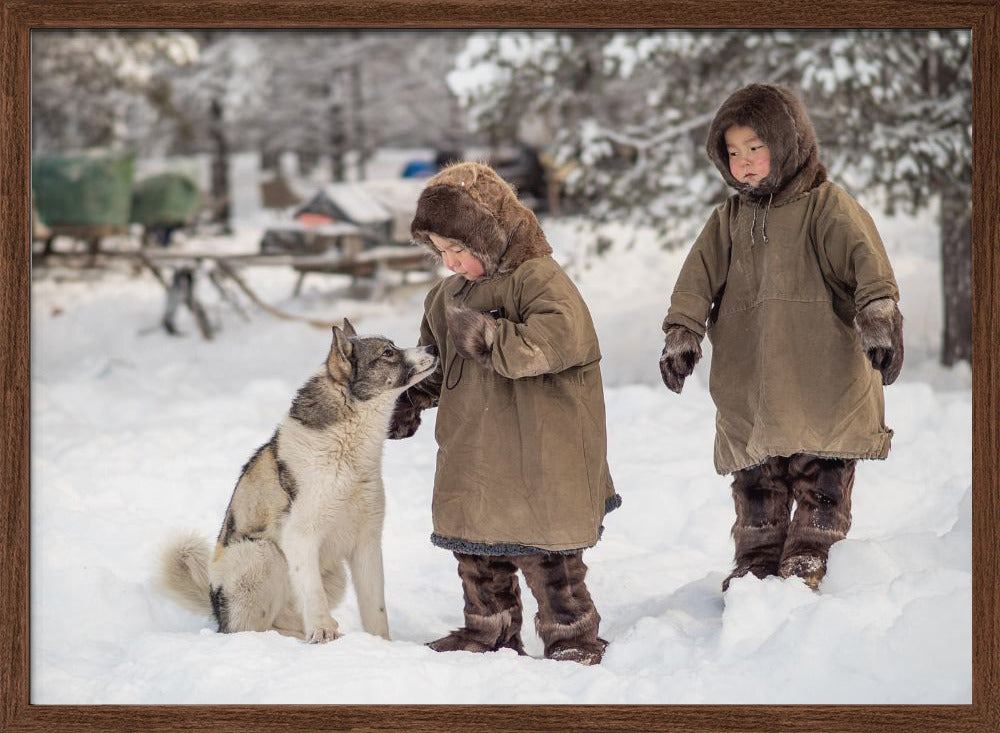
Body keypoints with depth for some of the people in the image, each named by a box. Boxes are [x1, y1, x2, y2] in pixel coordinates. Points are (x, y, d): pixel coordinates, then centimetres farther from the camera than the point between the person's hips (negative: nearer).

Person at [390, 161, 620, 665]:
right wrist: (409, 401, 11)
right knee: (475, 546, 15)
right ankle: (489, 629, 30)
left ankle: (573, 636, 11)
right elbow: (435, 359, 26)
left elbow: (559, 340, -30)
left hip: (535, 454, -8)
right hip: (470, 454, 8)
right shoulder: (448, 294, 12)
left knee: (542, 550, -1)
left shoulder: (538, 279, -14)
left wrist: (488, 336, -31)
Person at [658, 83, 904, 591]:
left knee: (821, 475, 0)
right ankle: (756, 563, 19)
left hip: (822, 377, -4)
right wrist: (681, 332, -4)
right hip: (748, 387, 4)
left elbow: (863, 256, -16)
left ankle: (808, 559, 10)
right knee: (755, 482, 9)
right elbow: (699, 276, 9)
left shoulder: (826, 205, -4)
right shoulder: (730, 219, 13)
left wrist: (878, 317, -30)